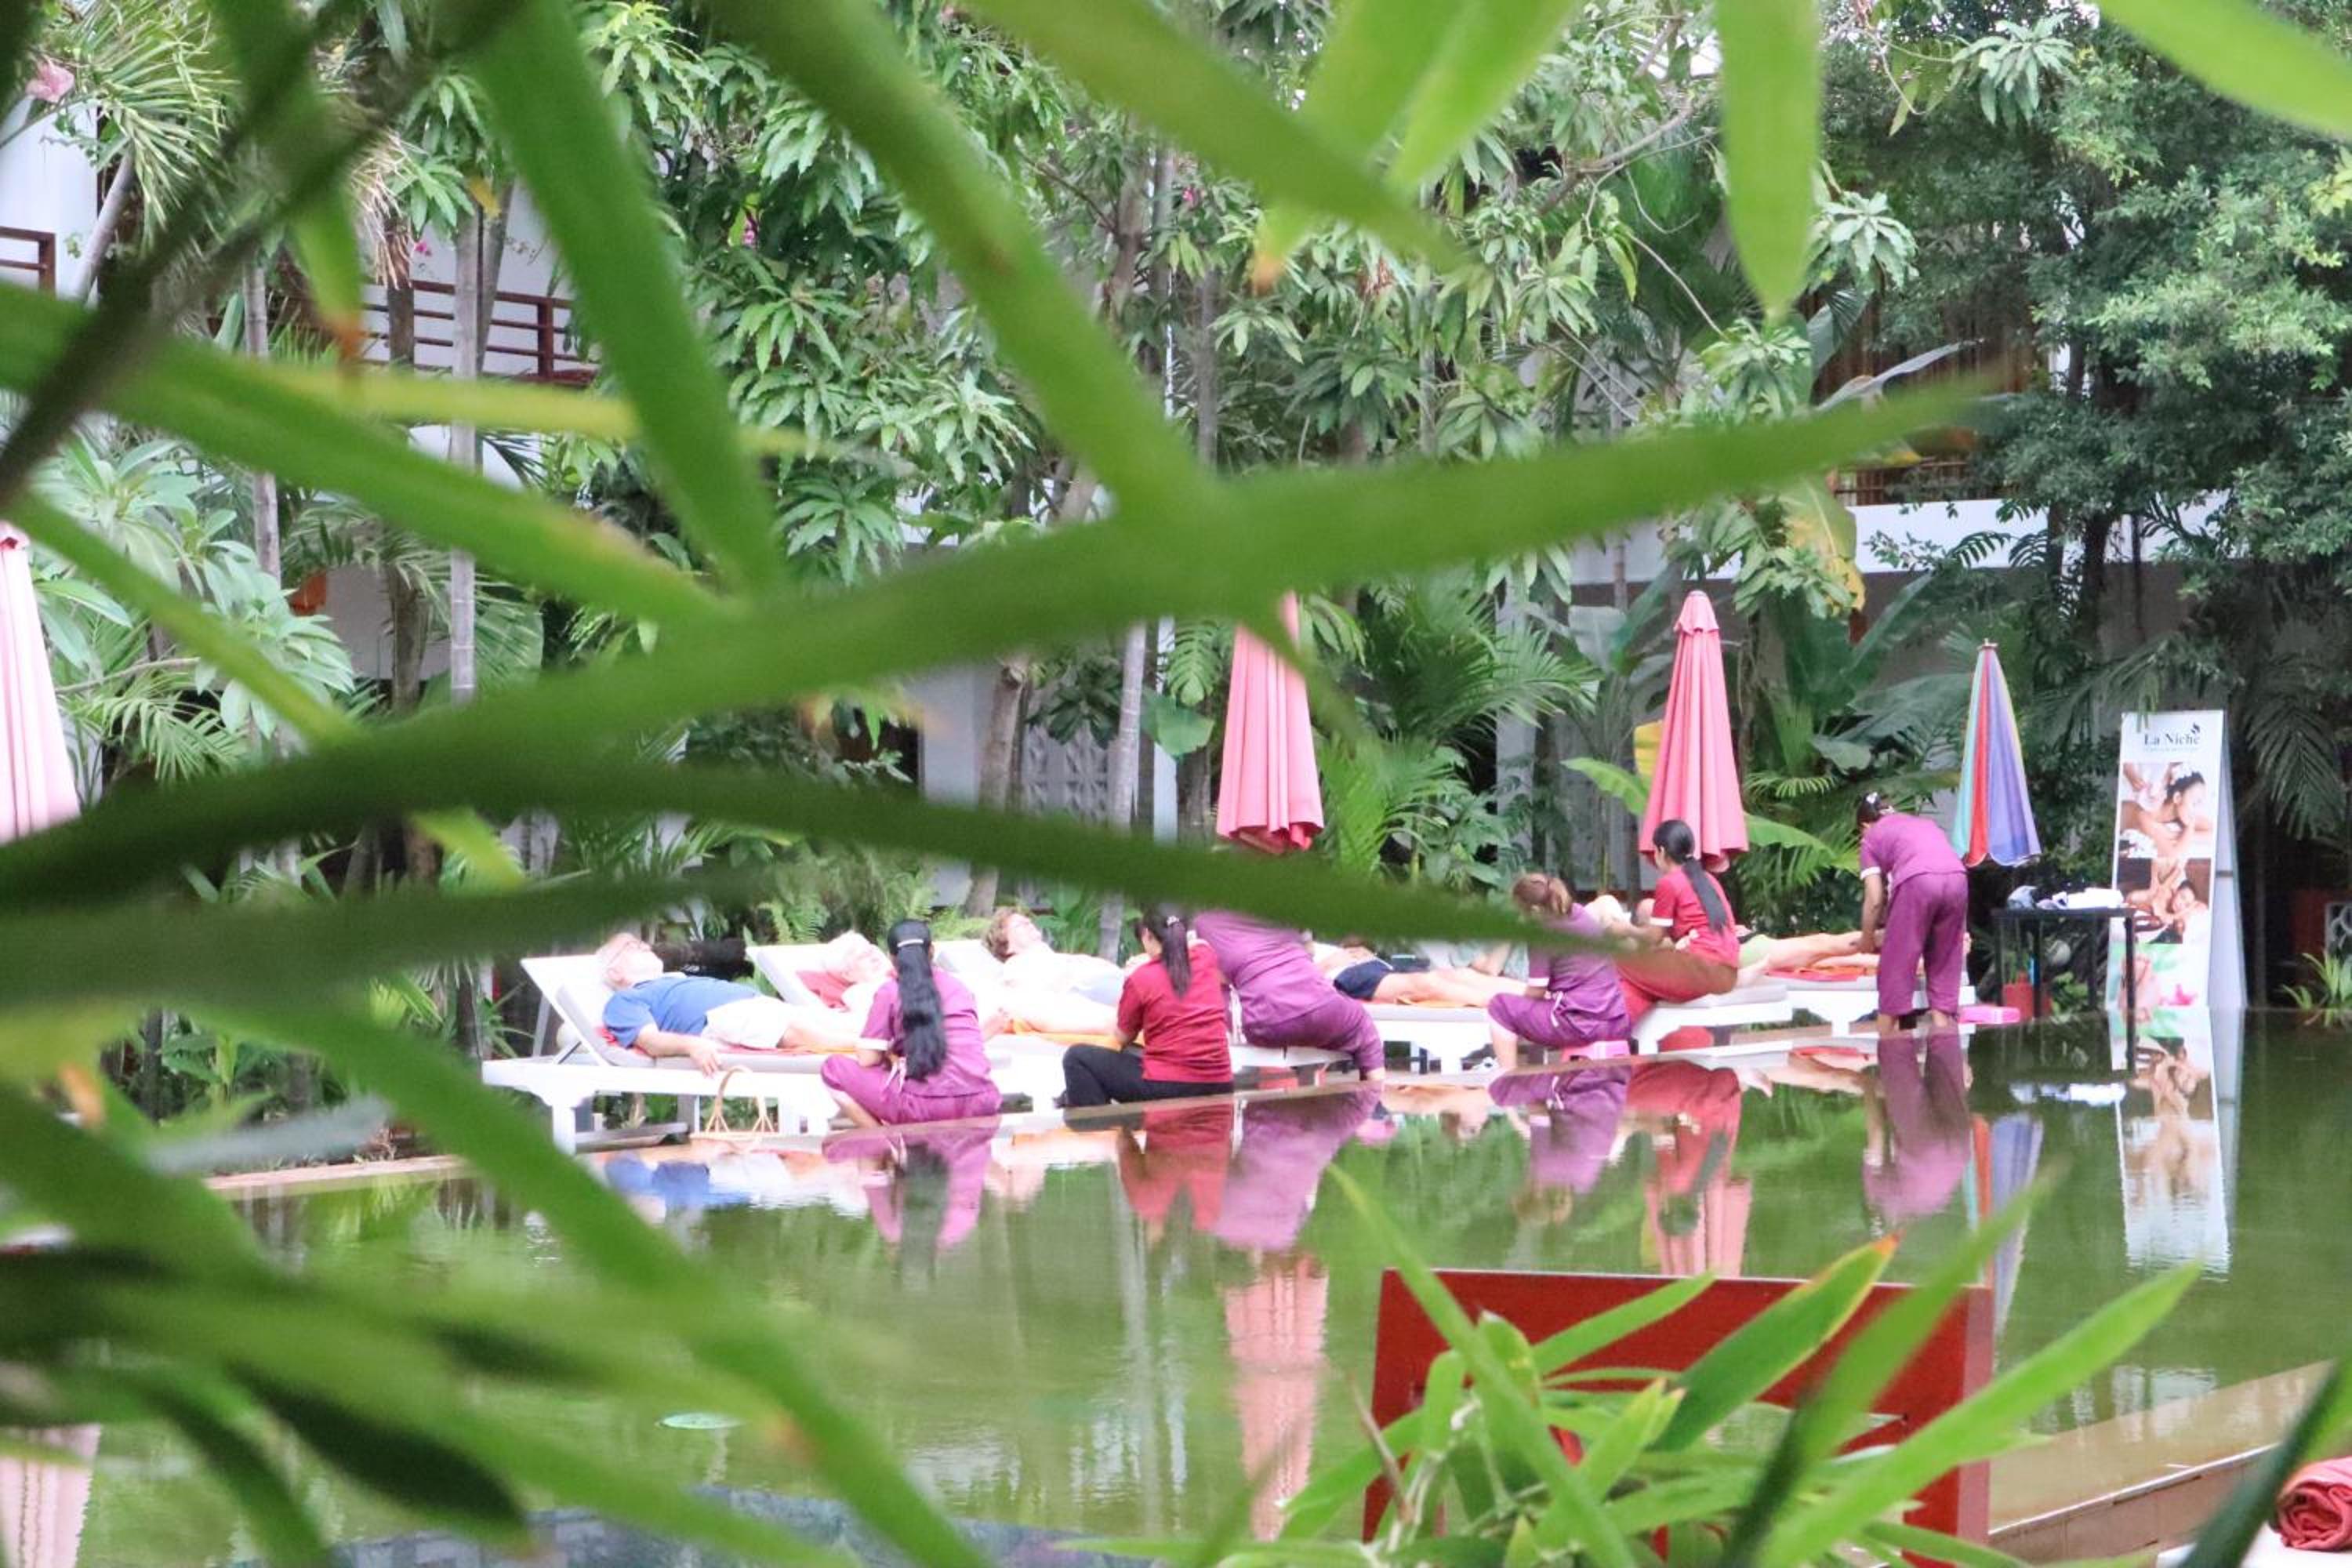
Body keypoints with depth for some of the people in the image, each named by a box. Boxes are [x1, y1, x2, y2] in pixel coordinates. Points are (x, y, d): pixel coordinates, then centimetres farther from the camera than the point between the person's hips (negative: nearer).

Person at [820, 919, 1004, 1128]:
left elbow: (868, 1060, 3)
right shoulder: (958, 986, 18)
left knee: (834, 1069, 11)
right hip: (981, 1104, 5)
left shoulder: (890, 992, 5)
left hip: (926, 1106, -4)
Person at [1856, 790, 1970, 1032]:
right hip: (1957, 878, 4)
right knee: (1944, 964, 15)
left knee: (1896, 966, 7)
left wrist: (1867, 941, 28)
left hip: (1916, 881, -4)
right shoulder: (1923, 823, 37)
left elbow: (1875, 900, 14)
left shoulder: (1872, 837, 22)